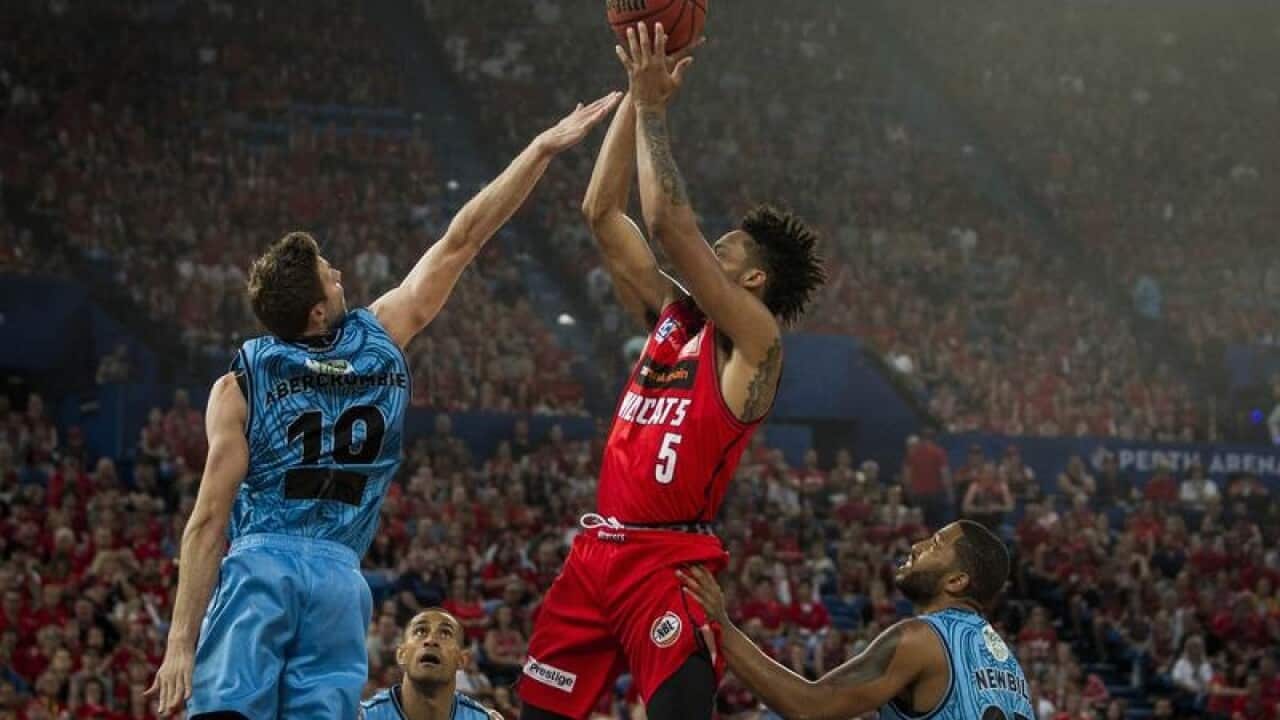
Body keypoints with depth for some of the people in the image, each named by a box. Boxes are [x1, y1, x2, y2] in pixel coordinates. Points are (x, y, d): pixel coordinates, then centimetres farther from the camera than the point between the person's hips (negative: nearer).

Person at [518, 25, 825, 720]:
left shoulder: (755, 341, -6)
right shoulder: (670, 315, 16)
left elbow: (671, 225, -16)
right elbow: (603, 214, 14)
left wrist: (653, 109, -9)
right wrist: (634, 98, 8)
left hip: (670, 562, -8)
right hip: (598, 550, 8)